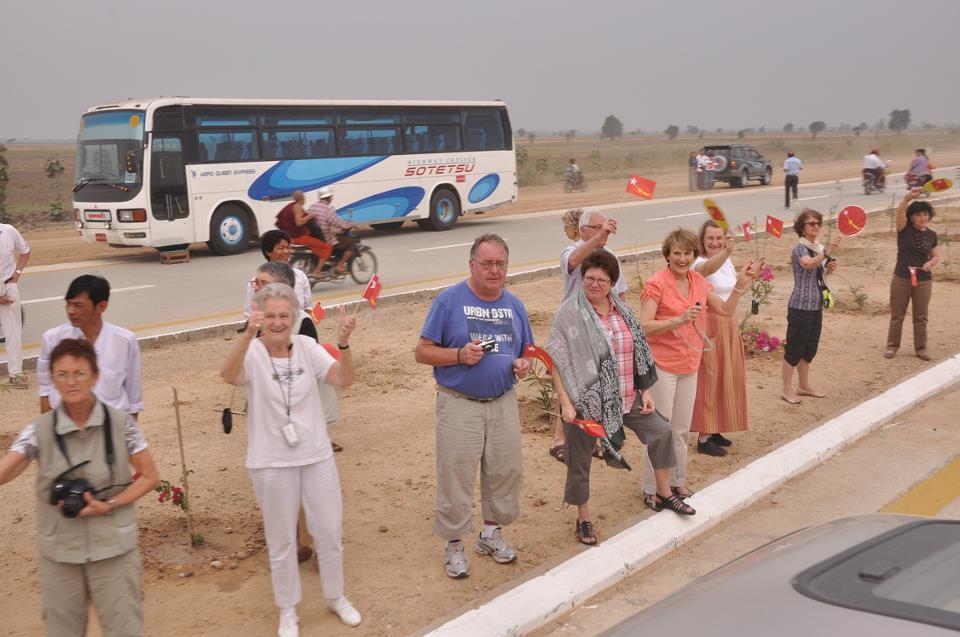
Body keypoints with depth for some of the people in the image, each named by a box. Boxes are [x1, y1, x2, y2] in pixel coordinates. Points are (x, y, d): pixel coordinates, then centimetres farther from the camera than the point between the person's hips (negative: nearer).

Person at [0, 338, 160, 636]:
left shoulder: (120, 423, -9)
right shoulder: (39, 430, -7)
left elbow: (150, 477, -3)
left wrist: (109, 505, -15)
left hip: (113, 551, -1)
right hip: (58, 553, 2)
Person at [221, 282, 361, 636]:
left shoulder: (306, 347, -4)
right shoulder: (252, 353, -14)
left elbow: (344, 379, -15)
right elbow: (228, 374, -37)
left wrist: (343, 343, -34)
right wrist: (248, 334, -54)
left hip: (316, 456, 3)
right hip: (272, 463, -3)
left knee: (329, 531, 15)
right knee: (281, 540, 12)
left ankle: (336, 597, 38)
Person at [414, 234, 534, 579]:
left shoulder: (515, 306, 9)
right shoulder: (449, 300, -7)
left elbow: (527, 352, 18)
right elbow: (423, 352, -6)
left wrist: (523, 364, -5)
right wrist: (459, 354, -21)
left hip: (503, 403, 5)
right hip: (459, 404, -5)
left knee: (507, 471, 11)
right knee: (455, 476, -1)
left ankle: (491, 533, 31)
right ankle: (454, 544, 15)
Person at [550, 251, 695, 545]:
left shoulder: (622, 310, 6)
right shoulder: (569, 313, -13)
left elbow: (638, 353, 13)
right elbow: (556, 361, -14)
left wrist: (645, 391, 10)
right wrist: (565, 403, -20)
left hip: (625, 398, 6)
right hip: (586, 402, -5)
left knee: (660, 431, 10)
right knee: (580, 460, 4)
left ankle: (664, 494, 30)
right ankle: (583, 518, 24)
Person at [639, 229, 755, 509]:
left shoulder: (698, 281, 5)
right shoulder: (656, 284, -15)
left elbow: (725, 310, 13)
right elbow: (644, 327, -19)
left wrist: (740, 286, -1)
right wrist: (680, 319, -29)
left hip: (689, 365, 7)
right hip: (662, 366, -6)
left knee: (681, 429, 17)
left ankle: (677, 481, 31)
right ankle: (652, 490, 11)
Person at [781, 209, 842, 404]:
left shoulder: (819, 248, 9)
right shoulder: (800, 248, -15)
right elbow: (808, 263, -37)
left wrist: (829, 269, -1)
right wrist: (828, 252, -52)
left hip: (816, 305, 8)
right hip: (801, 306, -8)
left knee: (810, 348, 16)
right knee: (794, 348, -1)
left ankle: (804, 386, 29)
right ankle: (787, 390, 8)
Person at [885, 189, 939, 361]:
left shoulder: (931, 235, 5)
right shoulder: (905, 228, -5)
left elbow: (936, 256, 14)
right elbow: (900, 212, -24)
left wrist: (931, 263, -9)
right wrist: (908, 198, -42)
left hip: (924, 281, 2)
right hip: (901, 278, -2)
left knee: (921, 317, 8)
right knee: (897, 315, 7)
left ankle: (920, 348, 20)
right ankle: (892, 346, 19)